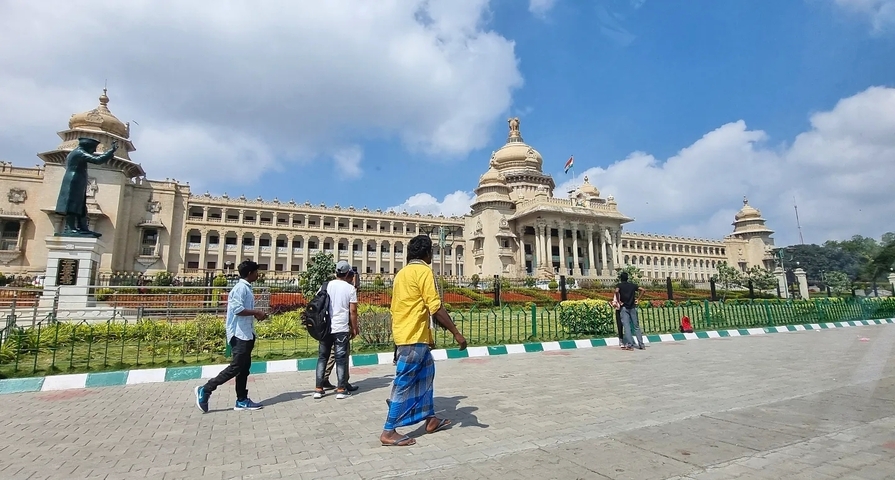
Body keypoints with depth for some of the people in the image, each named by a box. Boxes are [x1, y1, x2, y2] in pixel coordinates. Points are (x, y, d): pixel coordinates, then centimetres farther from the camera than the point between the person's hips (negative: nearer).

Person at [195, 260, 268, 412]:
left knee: (244, 367, 11)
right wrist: (256, 312, -17)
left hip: (246, 334, 10)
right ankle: (205, 390, 7)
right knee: (236, 367, -5)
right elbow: (237, 309, -24)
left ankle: (242, 400, 17)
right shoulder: (241, 288, -15)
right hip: (240, 334, -10)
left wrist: (256, 314, 5)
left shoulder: (246, 288, 15)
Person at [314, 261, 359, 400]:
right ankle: (341, 389, 6)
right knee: (341, 359, 3)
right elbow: (353, 311, -6)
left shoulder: (326, 285, 7)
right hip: (341, 329, -4)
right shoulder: (350, 288, -4)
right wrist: (354, 328, 4)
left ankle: (318, 389, 15)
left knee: (322, 357, 12)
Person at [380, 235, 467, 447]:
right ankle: (389, 432, 6)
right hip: (414, 337, -9)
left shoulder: (402, 272, 15)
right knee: (404, 384, -2)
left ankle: (430, 418, 28)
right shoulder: (423, 271, -11)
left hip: (406, 334, 9)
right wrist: (456, 333, -12)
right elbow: (435, 307, -18)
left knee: (425, 374, 19)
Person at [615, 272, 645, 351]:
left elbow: (616, 291, -22)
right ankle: (641, 344, 9)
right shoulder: (632, 285, 10)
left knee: (626, 326, -5)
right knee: (636, 326, 9)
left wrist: (619, 301, -11)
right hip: (633, 307, 4)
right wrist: (638, 299, 7)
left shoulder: (620, 285, -1)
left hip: (624, 307, -3)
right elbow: (642, 290, 6)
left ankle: (630, 345, -10)